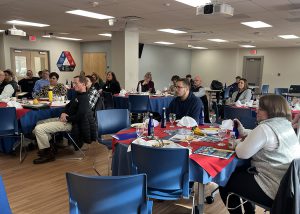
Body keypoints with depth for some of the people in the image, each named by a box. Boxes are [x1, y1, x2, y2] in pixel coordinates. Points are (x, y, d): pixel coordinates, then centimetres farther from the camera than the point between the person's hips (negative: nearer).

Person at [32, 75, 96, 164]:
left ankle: (48, 153, -2)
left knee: (38, 129, -15)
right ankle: (48, 147, 12)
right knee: (40, 123, 17)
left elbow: (79, 116, -29)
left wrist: (66, 118, -16)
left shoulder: (84, 98, -18)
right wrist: (63, 113, 2)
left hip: (68, 123, -11)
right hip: (64, 119, 11)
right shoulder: (78, 95, 13)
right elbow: (68, 106, 23)